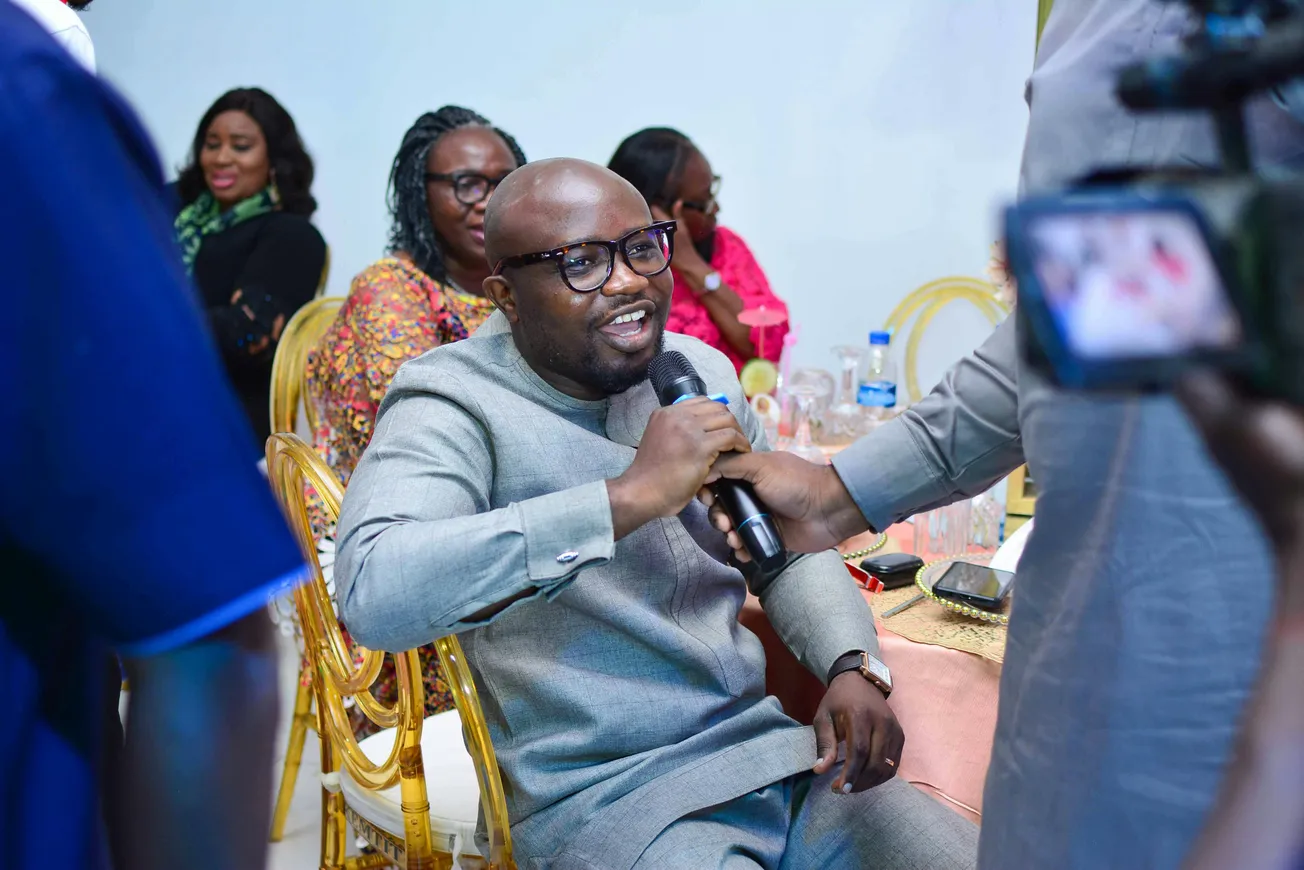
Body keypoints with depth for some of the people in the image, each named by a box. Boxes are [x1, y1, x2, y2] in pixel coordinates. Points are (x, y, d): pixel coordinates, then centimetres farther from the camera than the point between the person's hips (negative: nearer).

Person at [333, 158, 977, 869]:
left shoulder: (698, 369, 9)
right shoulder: (453, 403, -11)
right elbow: (371, 593, -31)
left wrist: (854, 668, -1)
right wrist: (630, 496, -32)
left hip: (774, 752, 6)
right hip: (602, 801, -6)